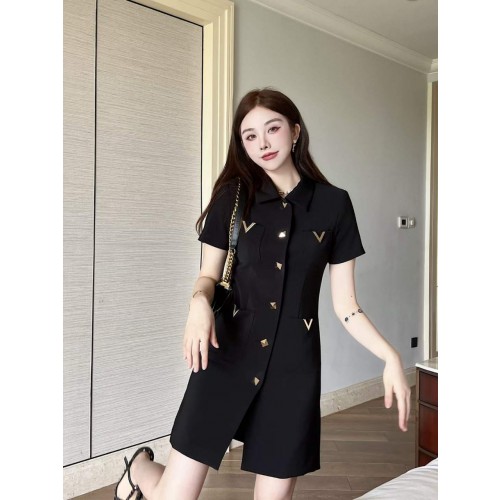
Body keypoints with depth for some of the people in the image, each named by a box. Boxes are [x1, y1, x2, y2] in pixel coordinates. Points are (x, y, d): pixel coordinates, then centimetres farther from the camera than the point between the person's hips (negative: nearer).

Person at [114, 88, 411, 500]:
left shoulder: (334, 203, 1)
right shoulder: (233, 197, 2)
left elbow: (345, 304, 3)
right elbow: (209, 275, 8)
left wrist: (390, 356, -10)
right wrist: (200, 301, -15)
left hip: (294, 364, 1)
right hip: (228, 354, 0)